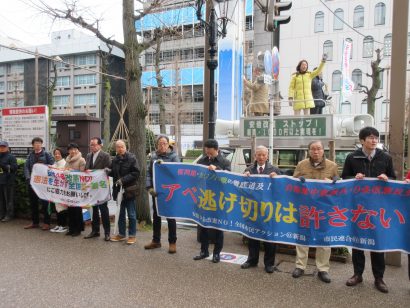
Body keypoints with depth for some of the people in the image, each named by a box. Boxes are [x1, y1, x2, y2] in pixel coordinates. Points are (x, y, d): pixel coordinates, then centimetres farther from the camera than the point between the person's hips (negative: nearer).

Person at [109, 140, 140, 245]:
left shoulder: (131, 158, -8)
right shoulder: (115, 160, 8)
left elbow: (136, 173, -14)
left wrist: (123, 179, -20)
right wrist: (109, 172, -2)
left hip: (129, 190, -6)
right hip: (118, 190, 6)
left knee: (131, 214, 3)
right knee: (120, 213, 15)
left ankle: (132, 235, 14)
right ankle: (121, 234, 27)